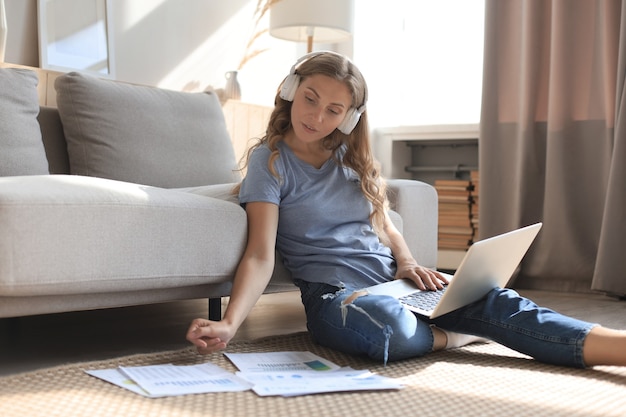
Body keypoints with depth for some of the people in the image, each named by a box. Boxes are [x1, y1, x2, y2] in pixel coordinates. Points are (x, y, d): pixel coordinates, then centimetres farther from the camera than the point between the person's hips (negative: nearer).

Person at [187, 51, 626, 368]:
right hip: (333, 293, -5)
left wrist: (407, 262, -1)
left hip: (392, 282, 5)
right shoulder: (270, 160, -2)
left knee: (491, 299, -21)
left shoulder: (353, 158, 15)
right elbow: (261, 256, -11)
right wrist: (228, 325, -26)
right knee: (388, 325, -40)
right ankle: (453, 336, -9)